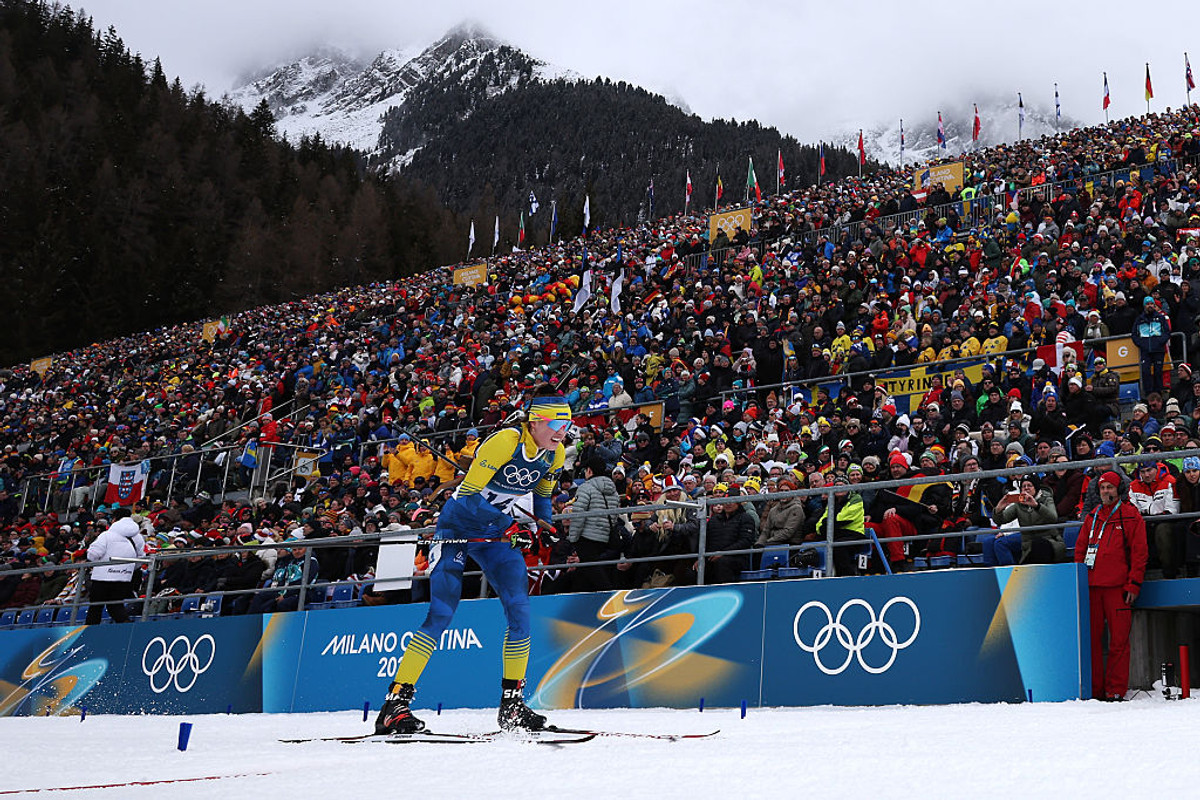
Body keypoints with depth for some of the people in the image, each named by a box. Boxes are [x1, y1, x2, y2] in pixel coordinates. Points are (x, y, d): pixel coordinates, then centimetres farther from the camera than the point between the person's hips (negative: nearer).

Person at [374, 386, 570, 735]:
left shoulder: (555, 455, -4)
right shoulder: (504, 442, -25)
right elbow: (467, 495, -25)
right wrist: (509, 522, -33)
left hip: (498, 532, 6)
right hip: (459, 524, -6)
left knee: (520, 611, -8)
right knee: (441, 615, -14)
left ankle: (512, 704, 3)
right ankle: (394, 704, -9)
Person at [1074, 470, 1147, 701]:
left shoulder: (1131, 516, 3)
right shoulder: (1092, 517, 16)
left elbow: (1139, 552, -1)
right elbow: (1080, 549, 19)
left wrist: (1133, 584, -8)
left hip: (1117, 587, -4)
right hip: (1091, 585, 4)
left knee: (1119, 640, -2)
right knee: (1091, 638, 3)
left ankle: (1116, 689, 3)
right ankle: (1094, 688, 10)